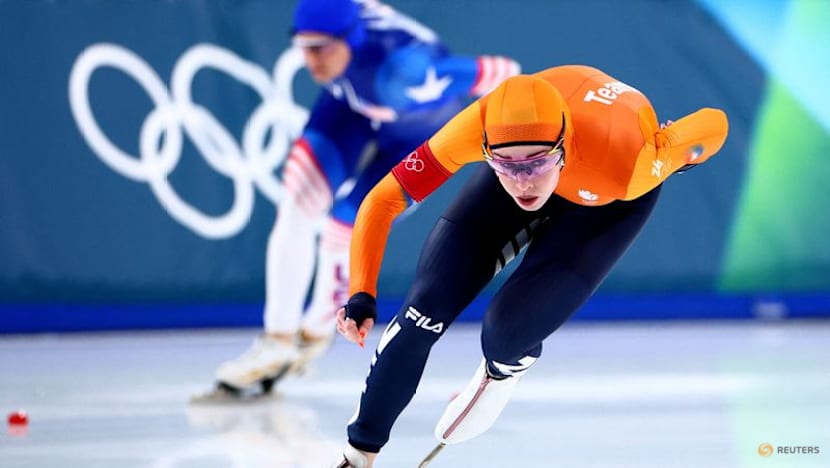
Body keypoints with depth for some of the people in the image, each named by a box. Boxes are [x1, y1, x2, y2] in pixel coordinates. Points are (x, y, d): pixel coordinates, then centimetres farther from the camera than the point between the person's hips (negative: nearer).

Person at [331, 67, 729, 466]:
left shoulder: (626, 165, -45)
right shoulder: (481, 127, -40)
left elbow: (714, 125, -27)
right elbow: (383, 200, -32)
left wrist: (675, 158, -5)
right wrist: (361, 296, -43)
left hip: (608, 199, -2)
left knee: (509, 331, -17)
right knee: (424, 311, -7)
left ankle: (501, 374, 23)